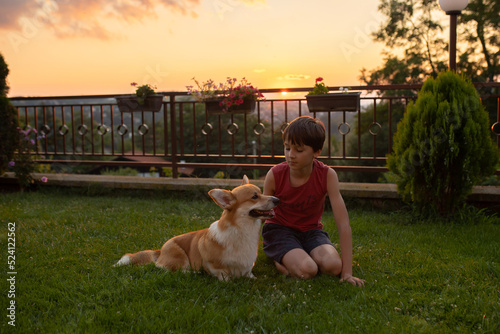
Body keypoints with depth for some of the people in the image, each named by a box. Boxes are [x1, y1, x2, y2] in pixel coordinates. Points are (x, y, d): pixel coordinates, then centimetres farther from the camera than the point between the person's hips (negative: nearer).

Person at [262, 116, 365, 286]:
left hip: (311, 230, 2)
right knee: (306, 270, -29)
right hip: (279, 228, -1)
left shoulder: (327, 175, -20)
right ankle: (278, 256, 2)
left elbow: (343, 224, -22)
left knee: (333, 266, -28)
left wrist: (347, 272, -24)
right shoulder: (275, 175, -19)